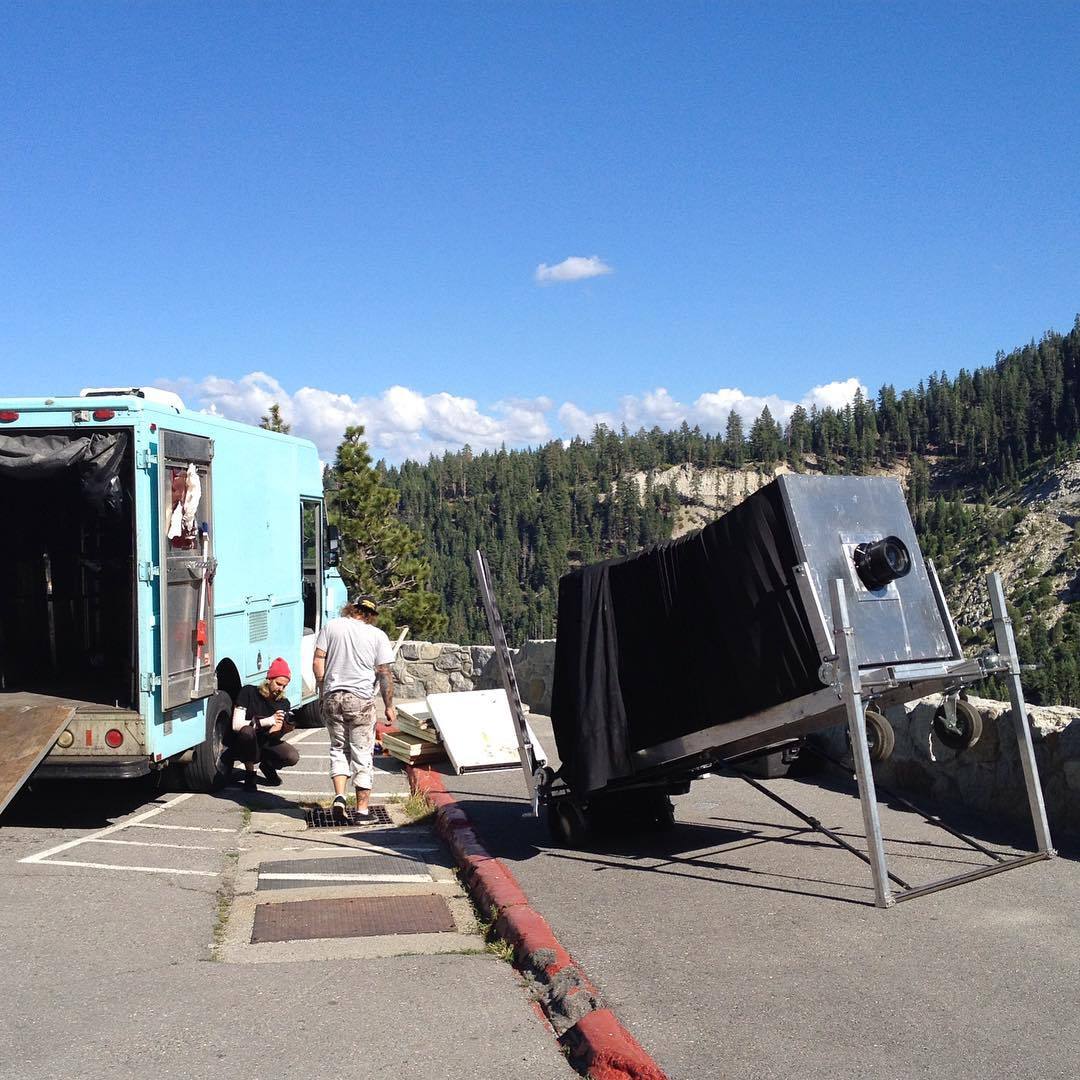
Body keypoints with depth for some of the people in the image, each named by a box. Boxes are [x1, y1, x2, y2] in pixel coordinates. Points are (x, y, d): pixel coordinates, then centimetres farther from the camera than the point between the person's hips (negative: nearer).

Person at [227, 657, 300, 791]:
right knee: (247, 731, -38)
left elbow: (272, 736, -5)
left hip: (265, 745, 4)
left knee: (293, 757, -24)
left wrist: (284, 729, -29)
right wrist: (267, 721, -25)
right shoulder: (249, 692, -12)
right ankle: (250, 774, -16)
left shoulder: (283, 703, 0)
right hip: (242, 747, -4)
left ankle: (267, 766, 11)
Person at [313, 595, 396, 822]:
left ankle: (339, 796, -3)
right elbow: (384, 674, 0)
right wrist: (389, 706, 7)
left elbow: (318, 661, 3)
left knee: (338, 748, 15)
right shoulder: (377, 635, 1)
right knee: (362, 754, 5)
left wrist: (323, 691, 12)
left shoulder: (331, 627, 6)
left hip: (332, 697, 2)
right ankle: (362, 808, 6)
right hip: (361, 700, -2)